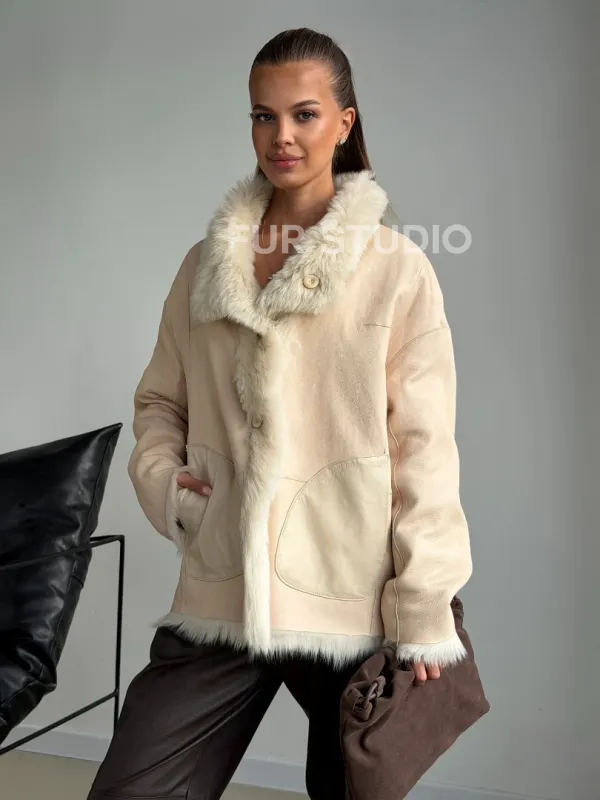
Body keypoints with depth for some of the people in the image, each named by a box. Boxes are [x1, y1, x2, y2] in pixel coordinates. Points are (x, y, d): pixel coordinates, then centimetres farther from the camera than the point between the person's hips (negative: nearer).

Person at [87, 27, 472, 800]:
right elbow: (159, 402, 17)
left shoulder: (397, 269, -5)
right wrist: (162, 479, -2)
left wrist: (424, 617, -7)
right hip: (218, 599, 3)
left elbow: (422, 450, -6)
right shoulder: (207, 263, 7)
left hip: (354, 607, -2)